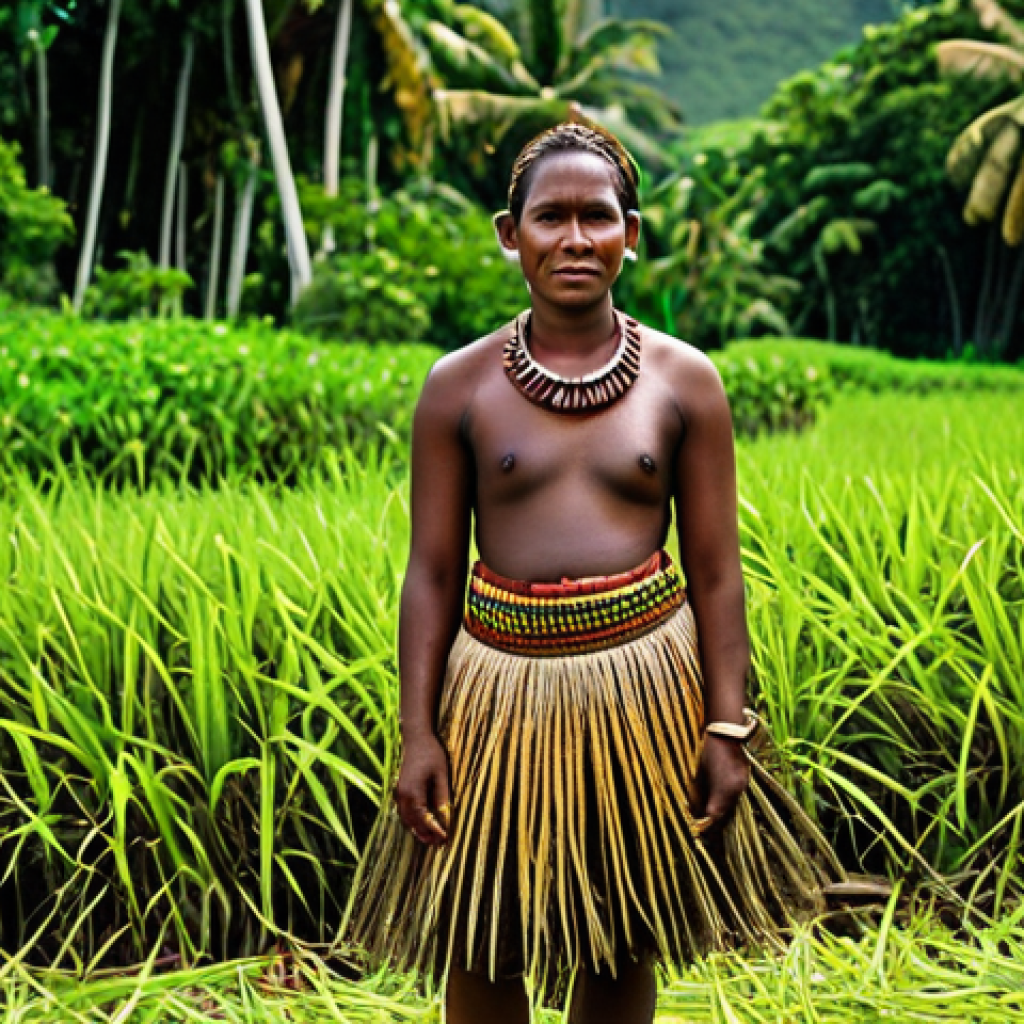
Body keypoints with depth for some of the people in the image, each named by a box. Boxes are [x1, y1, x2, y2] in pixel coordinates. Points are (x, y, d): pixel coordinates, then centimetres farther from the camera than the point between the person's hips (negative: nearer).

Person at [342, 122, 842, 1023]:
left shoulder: (686, 382, 0)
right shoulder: (459, 387, 0)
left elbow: (716, 569, 1)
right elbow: (432, 570, 1)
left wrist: (729, 728, -3)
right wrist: (418, 734, -3)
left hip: (642, 682, 0)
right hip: (501, 686, 0)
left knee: (622, 948, 14)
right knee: (480, 948, 10)